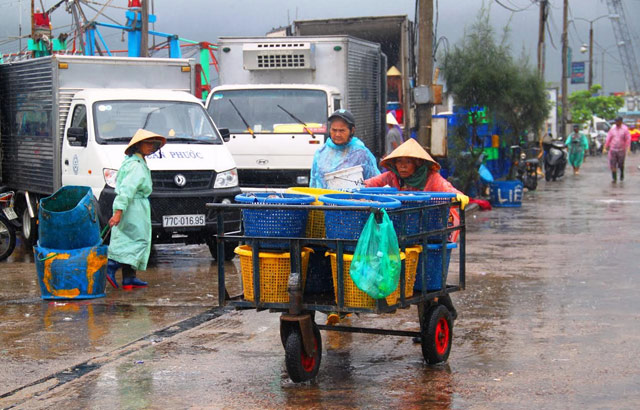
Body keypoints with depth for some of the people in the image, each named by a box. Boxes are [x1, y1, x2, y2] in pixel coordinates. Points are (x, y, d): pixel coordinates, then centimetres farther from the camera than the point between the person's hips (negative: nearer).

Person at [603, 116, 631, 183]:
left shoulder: (625, 129, -4)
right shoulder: (612, 128, 4)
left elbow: (628, 139, -6)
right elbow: (608, 138, 8)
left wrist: (628, 149, -16)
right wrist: (605, 148, 5)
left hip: (621, 150, -2)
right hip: (612, 149, 2)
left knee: (621, 164, 4)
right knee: (613, 165, -1)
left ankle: (622, 174, 34)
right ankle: (614, 178, 9)